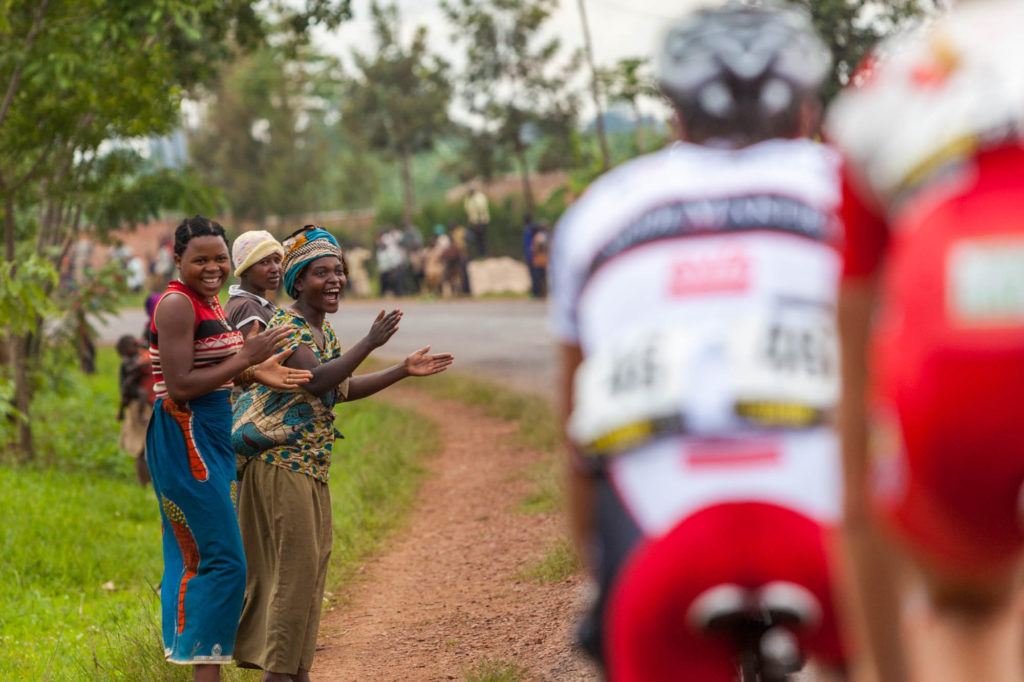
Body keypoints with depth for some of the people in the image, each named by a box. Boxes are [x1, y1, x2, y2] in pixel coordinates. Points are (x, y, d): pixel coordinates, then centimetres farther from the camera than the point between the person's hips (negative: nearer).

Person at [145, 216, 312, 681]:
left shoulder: (209, 301, 15)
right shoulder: (177, 304, -15)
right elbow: (180, 386, -21)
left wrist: (256, 373, 1)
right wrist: (246, 358, -17)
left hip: (209, 438, 10)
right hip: (184, 437, -10)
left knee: (193, 560, 12)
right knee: (222, 561, -13)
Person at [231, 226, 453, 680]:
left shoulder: (323, 330, 14)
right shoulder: (287, 327, -15)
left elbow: (343, 389, 22)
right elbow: (317, 381, -28)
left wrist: (404, 371, 19)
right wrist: (370, 343, -30)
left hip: (310, 467, 10)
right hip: (283, 461, -10)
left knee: (312, 563, 12)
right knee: (295, 563, -10)